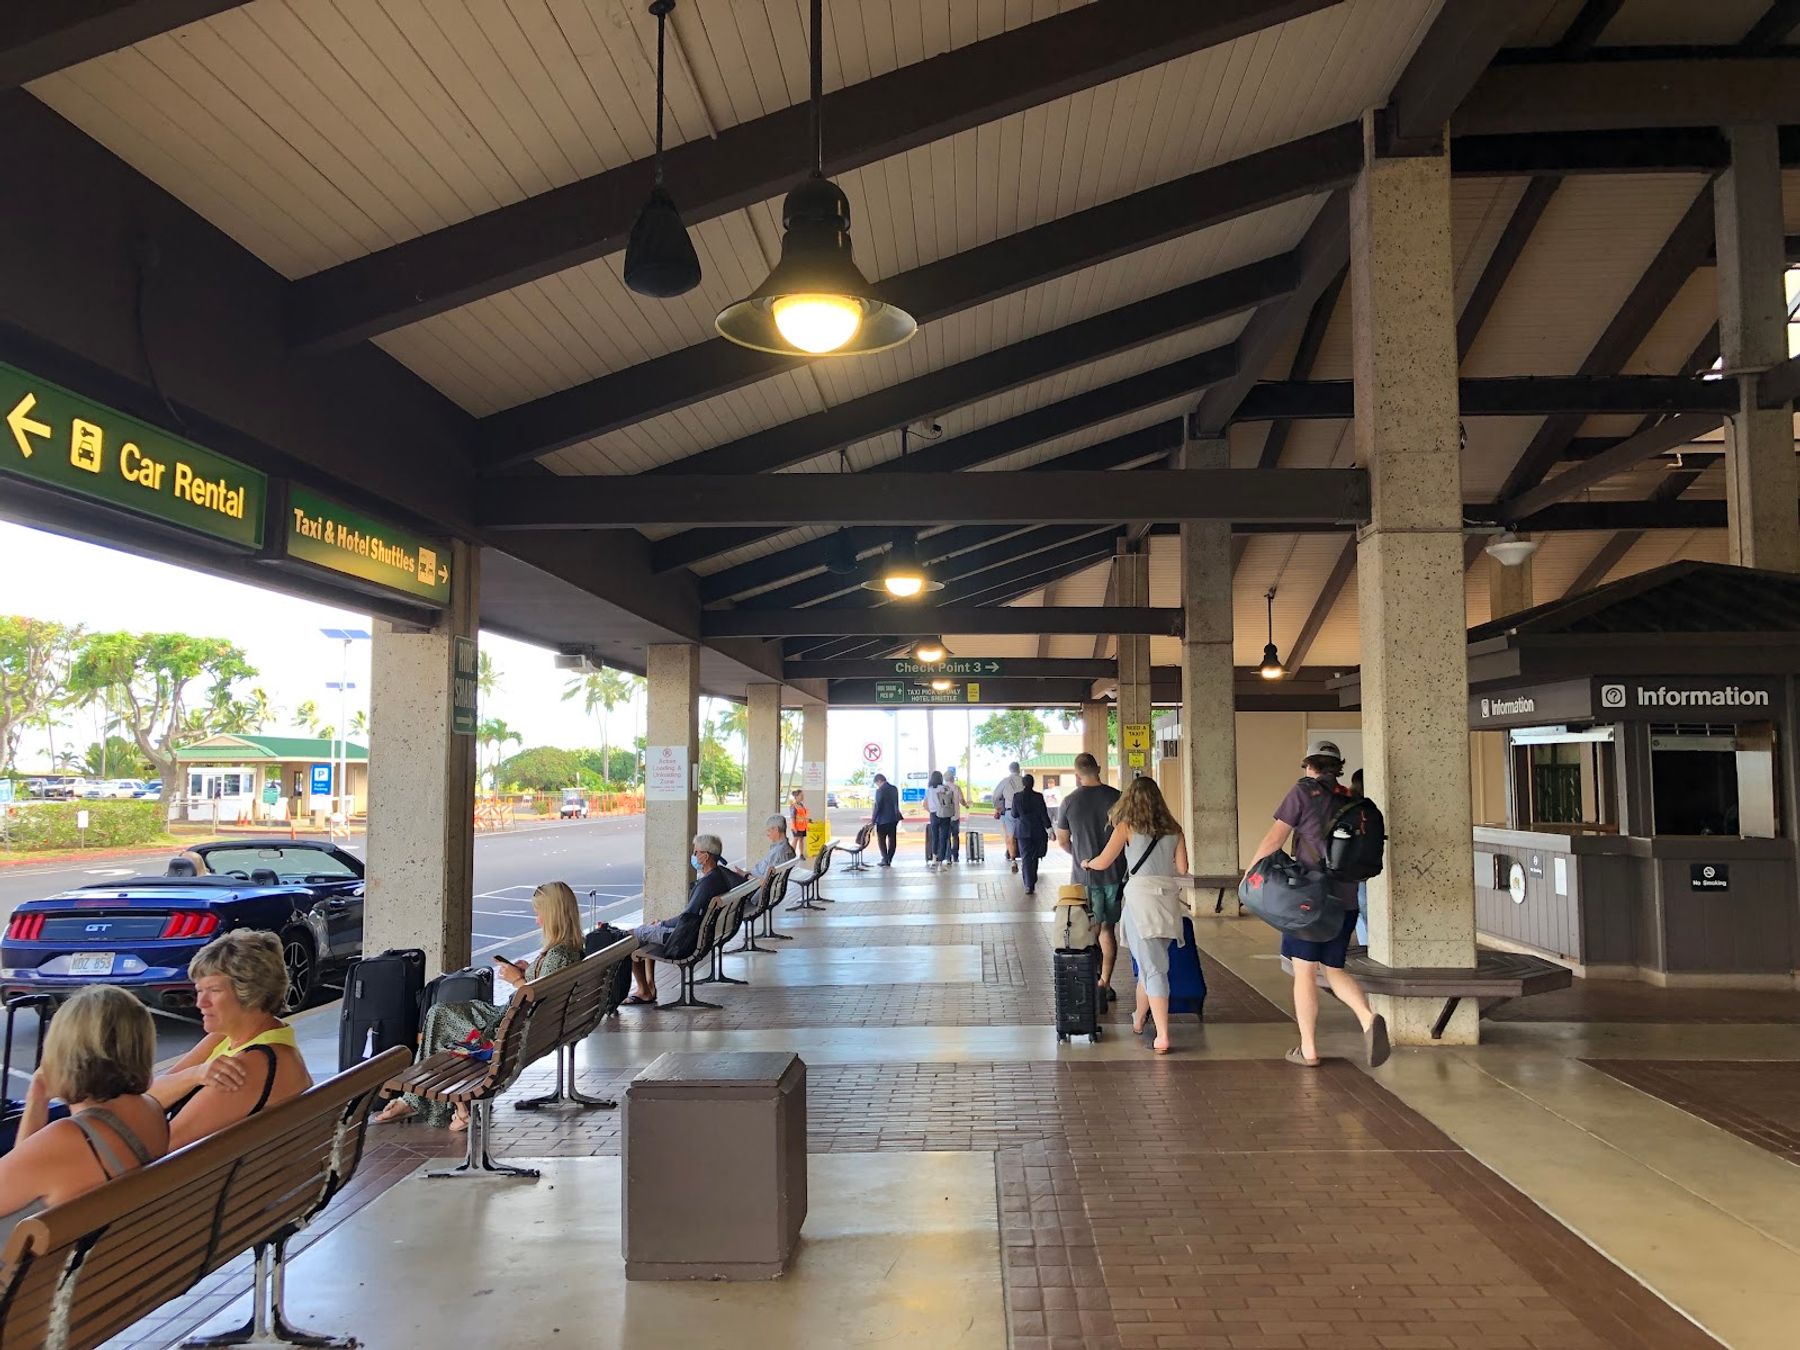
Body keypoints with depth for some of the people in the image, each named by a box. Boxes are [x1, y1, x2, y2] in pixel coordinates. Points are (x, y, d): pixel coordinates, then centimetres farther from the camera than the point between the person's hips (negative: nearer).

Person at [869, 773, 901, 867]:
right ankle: (889, 860, 11)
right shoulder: (894, 789, 6)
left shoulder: (880, 791, -15)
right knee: (892, 840, 10)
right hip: (894, 818, 6)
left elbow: (877, 806, -17)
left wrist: (873, 820, -12)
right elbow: (896, 804, 11)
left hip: (883, 819, -6)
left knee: (881, 839, 5)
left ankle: (885, 859, -1)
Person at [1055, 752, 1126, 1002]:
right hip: (1115, 873, 2)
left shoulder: (1069, 802, -7)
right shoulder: (1117, 797, -4)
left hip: (1085, 876, -2)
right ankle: (1105, 983, 15)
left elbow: (1062, 841, 2)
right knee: (1108, 929, 12)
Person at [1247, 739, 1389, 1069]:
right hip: (1346, 899, 5)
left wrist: (1250, 872, 5)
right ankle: (1368, 1018, -8)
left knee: (1304, 972, 4)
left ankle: (1308, 1049, 9)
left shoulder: (1303, 791, -4)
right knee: (1334, 970, 16)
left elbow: (1275, 838, -6)